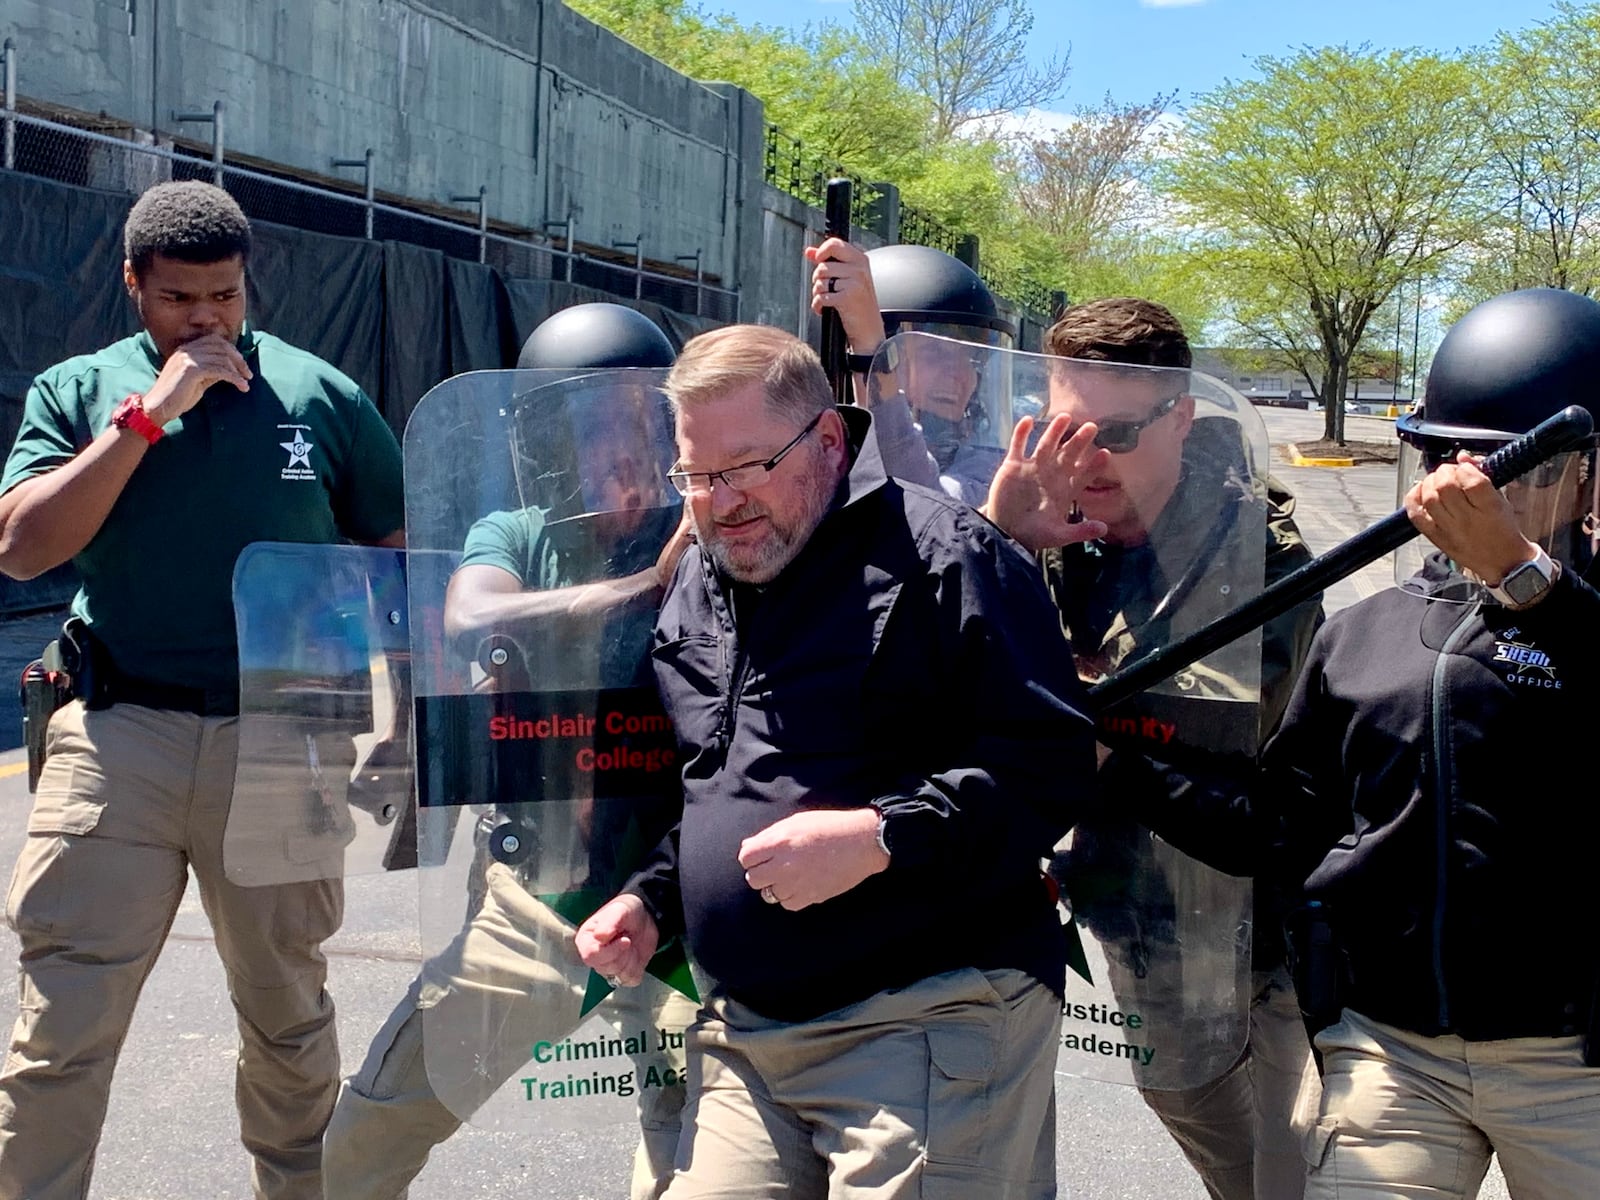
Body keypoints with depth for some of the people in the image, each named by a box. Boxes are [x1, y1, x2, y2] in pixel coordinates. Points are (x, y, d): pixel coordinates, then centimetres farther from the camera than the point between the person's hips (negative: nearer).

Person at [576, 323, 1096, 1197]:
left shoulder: (938, 551, -8)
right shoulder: (694, 587, 16)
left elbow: (1048, 764, -15)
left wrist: (880, 838, -23)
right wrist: (651, 901, 14)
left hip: (930, 1026, -7)